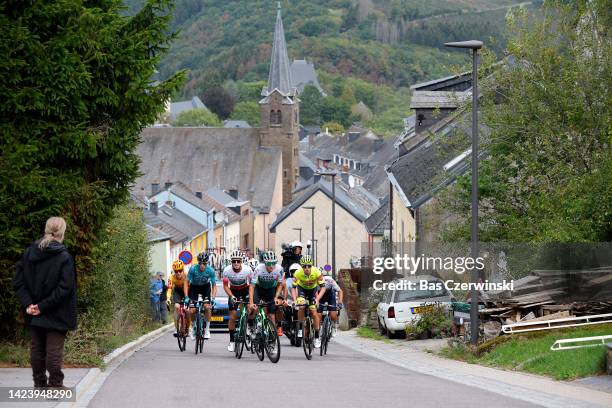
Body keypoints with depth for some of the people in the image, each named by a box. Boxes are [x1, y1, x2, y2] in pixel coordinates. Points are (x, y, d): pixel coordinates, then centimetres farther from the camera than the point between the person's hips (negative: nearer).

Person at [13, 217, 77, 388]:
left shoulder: (29, 253, 0)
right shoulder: (64, 257, -14)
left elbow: (18, 281, -1)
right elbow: (65, 288, -19)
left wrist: (27, 303, -8)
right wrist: (43, 307, -16)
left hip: (34, 316, 4)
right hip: (56, 316, -4)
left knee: (37, 348, 14)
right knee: (54, 349, 2)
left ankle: (39, 384, 19)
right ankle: (55, 385, 4)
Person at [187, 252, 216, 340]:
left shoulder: (210, 271, -27)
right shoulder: (193, 269, -29)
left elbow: (214, 285, -19)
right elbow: (187, 282, -21)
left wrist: (213, 298, -31)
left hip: (205, 287, 0)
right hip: (194, 287, 0)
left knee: (207, 306, -21)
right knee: (192, 310, -11)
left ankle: (207, 329, -6)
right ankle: (193, 327, 16)